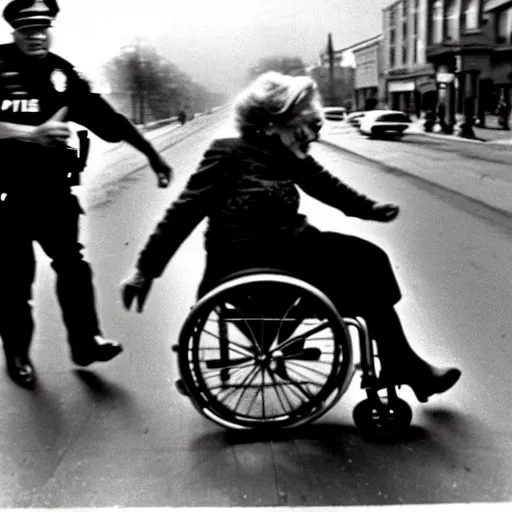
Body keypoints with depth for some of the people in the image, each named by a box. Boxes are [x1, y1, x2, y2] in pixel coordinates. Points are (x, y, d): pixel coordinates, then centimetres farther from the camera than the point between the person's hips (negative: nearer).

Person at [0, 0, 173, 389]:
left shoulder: (62, 72, 2)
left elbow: (107, 118, 4)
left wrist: (152, 155, 5)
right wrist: (32, 133, -35)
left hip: (53, 188, 3)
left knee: (72, 262, -4)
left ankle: (85, 341, 7)